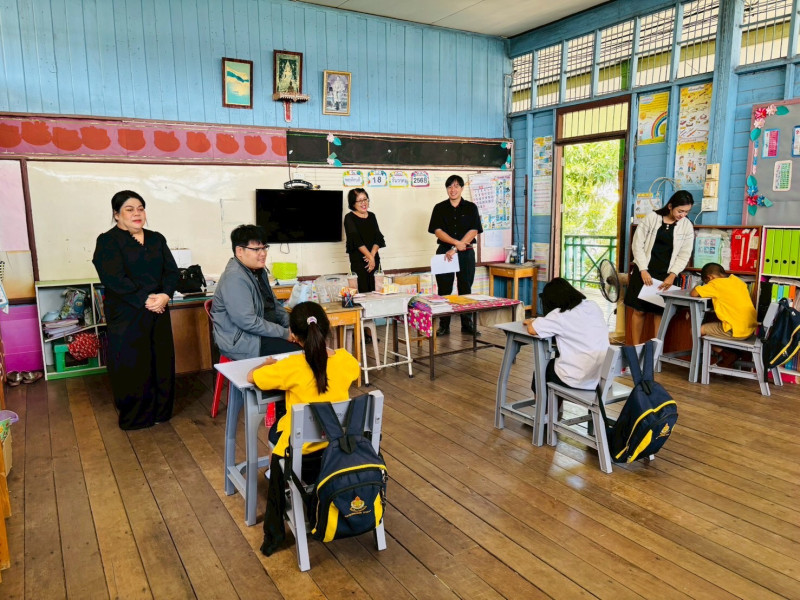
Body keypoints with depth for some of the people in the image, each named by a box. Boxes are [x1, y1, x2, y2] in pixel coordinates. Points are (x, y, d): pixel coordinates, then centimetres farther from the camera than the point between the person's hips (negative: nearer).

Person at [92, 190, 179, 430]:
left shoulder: (156, 239, 12)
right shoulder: (108, 242, -3)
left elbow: (172, 271, 4)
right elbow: (114, 279, -15)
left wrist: (165, 296, -14)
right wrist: (145, 300, -19)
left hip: (158, 312, 5)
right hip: (126, 315, -5)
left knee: (162, 362, 8)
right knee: (131, 366, 1)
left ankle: (160, 411, 23)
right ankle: (134, 417, 16)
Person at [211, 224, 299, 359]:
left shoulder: (259, 271, 11)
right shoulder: (235, 278, -20)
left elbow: (274, 304, 20)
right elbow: (248, 322, -25)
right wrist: (285, 333, -20)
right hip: (240, 342, -10)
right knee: (295, 350, -25)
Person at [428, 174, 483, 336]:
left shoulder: (470, 207, 5)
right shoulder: (440, 208, 7)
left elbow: (473, 231, -5)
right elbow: (437, 230, -4)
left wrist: (456, 249, -13)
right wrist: (456, 242, -18)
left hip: (466, 253, 0)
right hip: (444, 252, 0)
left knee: (465, 289, 5)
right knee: (444, 290, 2)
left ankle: (467, 324, 14)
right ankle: (443, 325, 8)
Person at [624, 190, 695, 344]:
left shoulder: (687, 226, 0)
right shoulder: (652, 218, -6)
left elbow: (684, 255, 2)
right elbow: (637, 244, -6)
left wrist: (672, 275, -11)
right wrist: (643, 270, -12)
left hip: (666, 275, 1)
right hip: (644, 271, -1)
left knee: (660, 313, 1)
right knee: (639, 310, 1)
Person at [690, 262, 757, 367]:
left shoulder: (715, 283, -9)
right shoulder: (736, 280, 11)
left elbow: (693, 293, -10)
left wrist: (697, 287, 11)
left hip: (736, 331, -8)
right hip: (751, 328, 9)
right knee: (713, 323, 29)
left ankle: (728, 355, 9)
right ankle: (731, 355, 21)